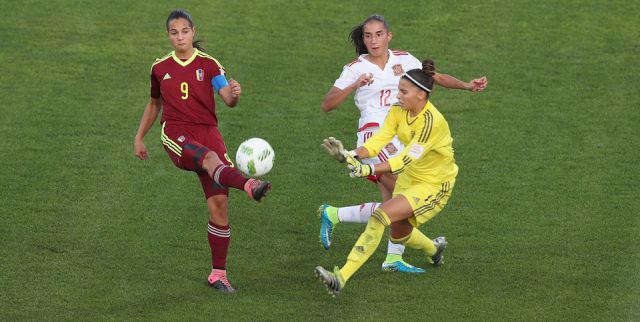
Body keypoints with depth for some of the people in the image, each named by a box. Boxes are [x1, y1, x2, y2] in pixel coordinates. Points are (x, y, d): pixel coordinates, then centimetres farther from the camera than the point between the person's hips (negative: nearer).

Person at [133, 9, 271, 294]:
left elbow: (228, 99, -13)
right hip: (176, 134, -1)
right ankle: (250, 187, -69)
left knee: (219, 203, -8)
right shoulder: (160, 68, 10)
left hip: (207, 131, 1)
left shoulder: (208, 64, 4)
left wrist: (234, 94, -36)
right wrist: (139, 138, 25)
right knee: (210, 158, -36)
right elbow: (154, 104, 27)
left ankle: (218, 274, 3)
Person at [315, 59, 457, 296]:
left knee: (381, 215, -25)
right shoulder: (398, 111, -8)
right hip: (410, 178, 8)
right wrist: (352, 156, -36)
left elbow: (407, 158, -37)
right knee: (399, 234, 20)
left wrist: (370, 170, -49)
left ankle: (342, 278, -29)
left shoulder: (432, 121, -30)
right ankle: (435, 248, 55)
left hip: (434, 185, -8)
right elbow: (378, 140, -17)